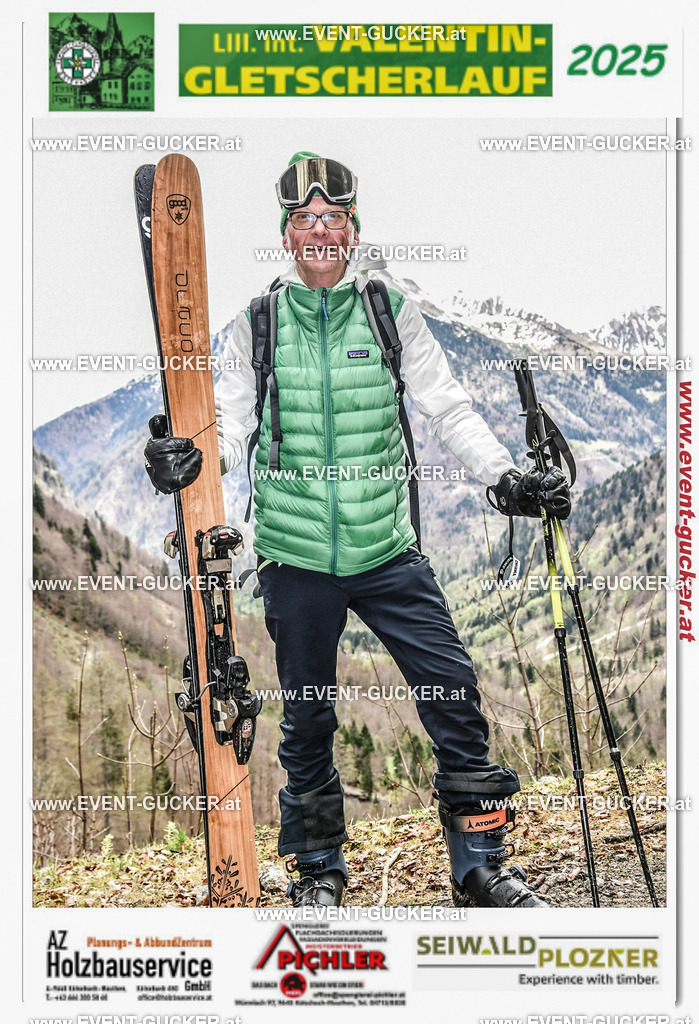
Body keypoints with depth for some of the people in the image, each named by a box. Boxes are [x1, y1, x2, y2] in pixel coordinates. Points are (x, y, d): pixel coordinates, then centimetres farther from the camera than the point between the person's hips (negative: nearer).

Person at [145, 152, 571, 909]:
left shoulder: (392, 312, 4)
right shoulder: (256, 326, 4)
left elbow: (446, 407, 3)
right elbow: (233, 425, 1)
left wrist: (503, 477, -10)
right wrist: (192, 455, -20)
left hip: (387, 551, 0)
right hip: (296, 559, 0)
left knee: (453, 692, -3)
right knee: (307, 717, 10)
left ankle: (481, 867, 13)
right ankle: (317, 869, 28)